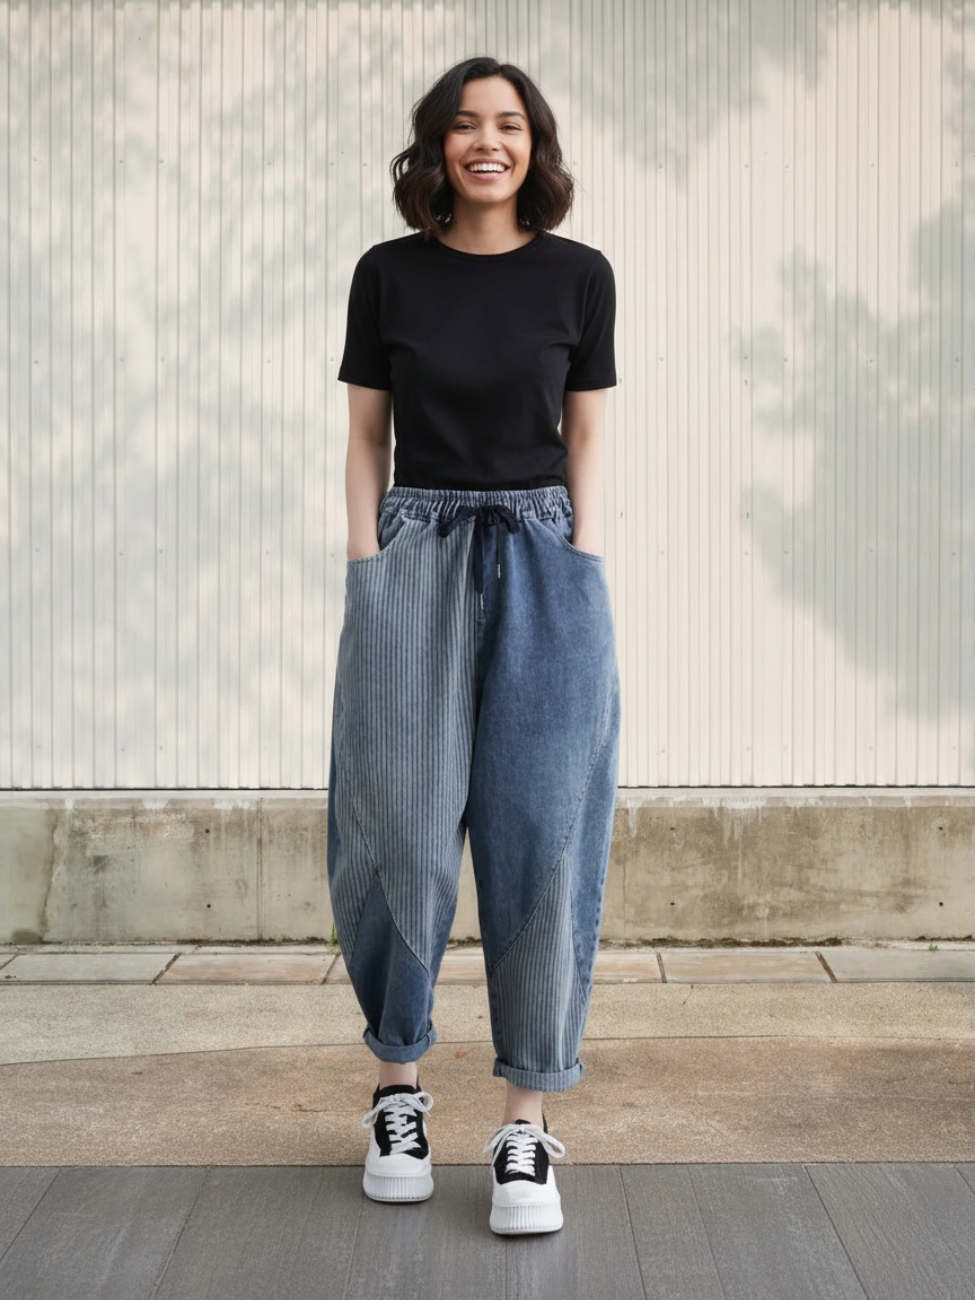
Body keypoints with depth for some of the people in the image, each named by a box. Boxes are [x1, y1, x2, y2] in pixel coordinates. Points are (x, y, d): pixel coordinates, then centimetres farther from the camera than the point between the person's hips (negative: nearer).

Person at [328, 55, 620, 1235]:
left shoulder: (578, 275, 5)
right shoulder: (388, 273, 4)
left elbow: (586, 440, 7)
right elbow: (366, 438, 6)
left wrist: (579, 570, -3)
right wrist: (367, 574, -3)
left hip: (541, 559, 0)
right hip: (415, 554, 0)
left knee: (541, 837, -4)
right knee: (400, 831, 0)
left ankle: (526, 1127, 4)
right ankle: (398, 1086, 18)